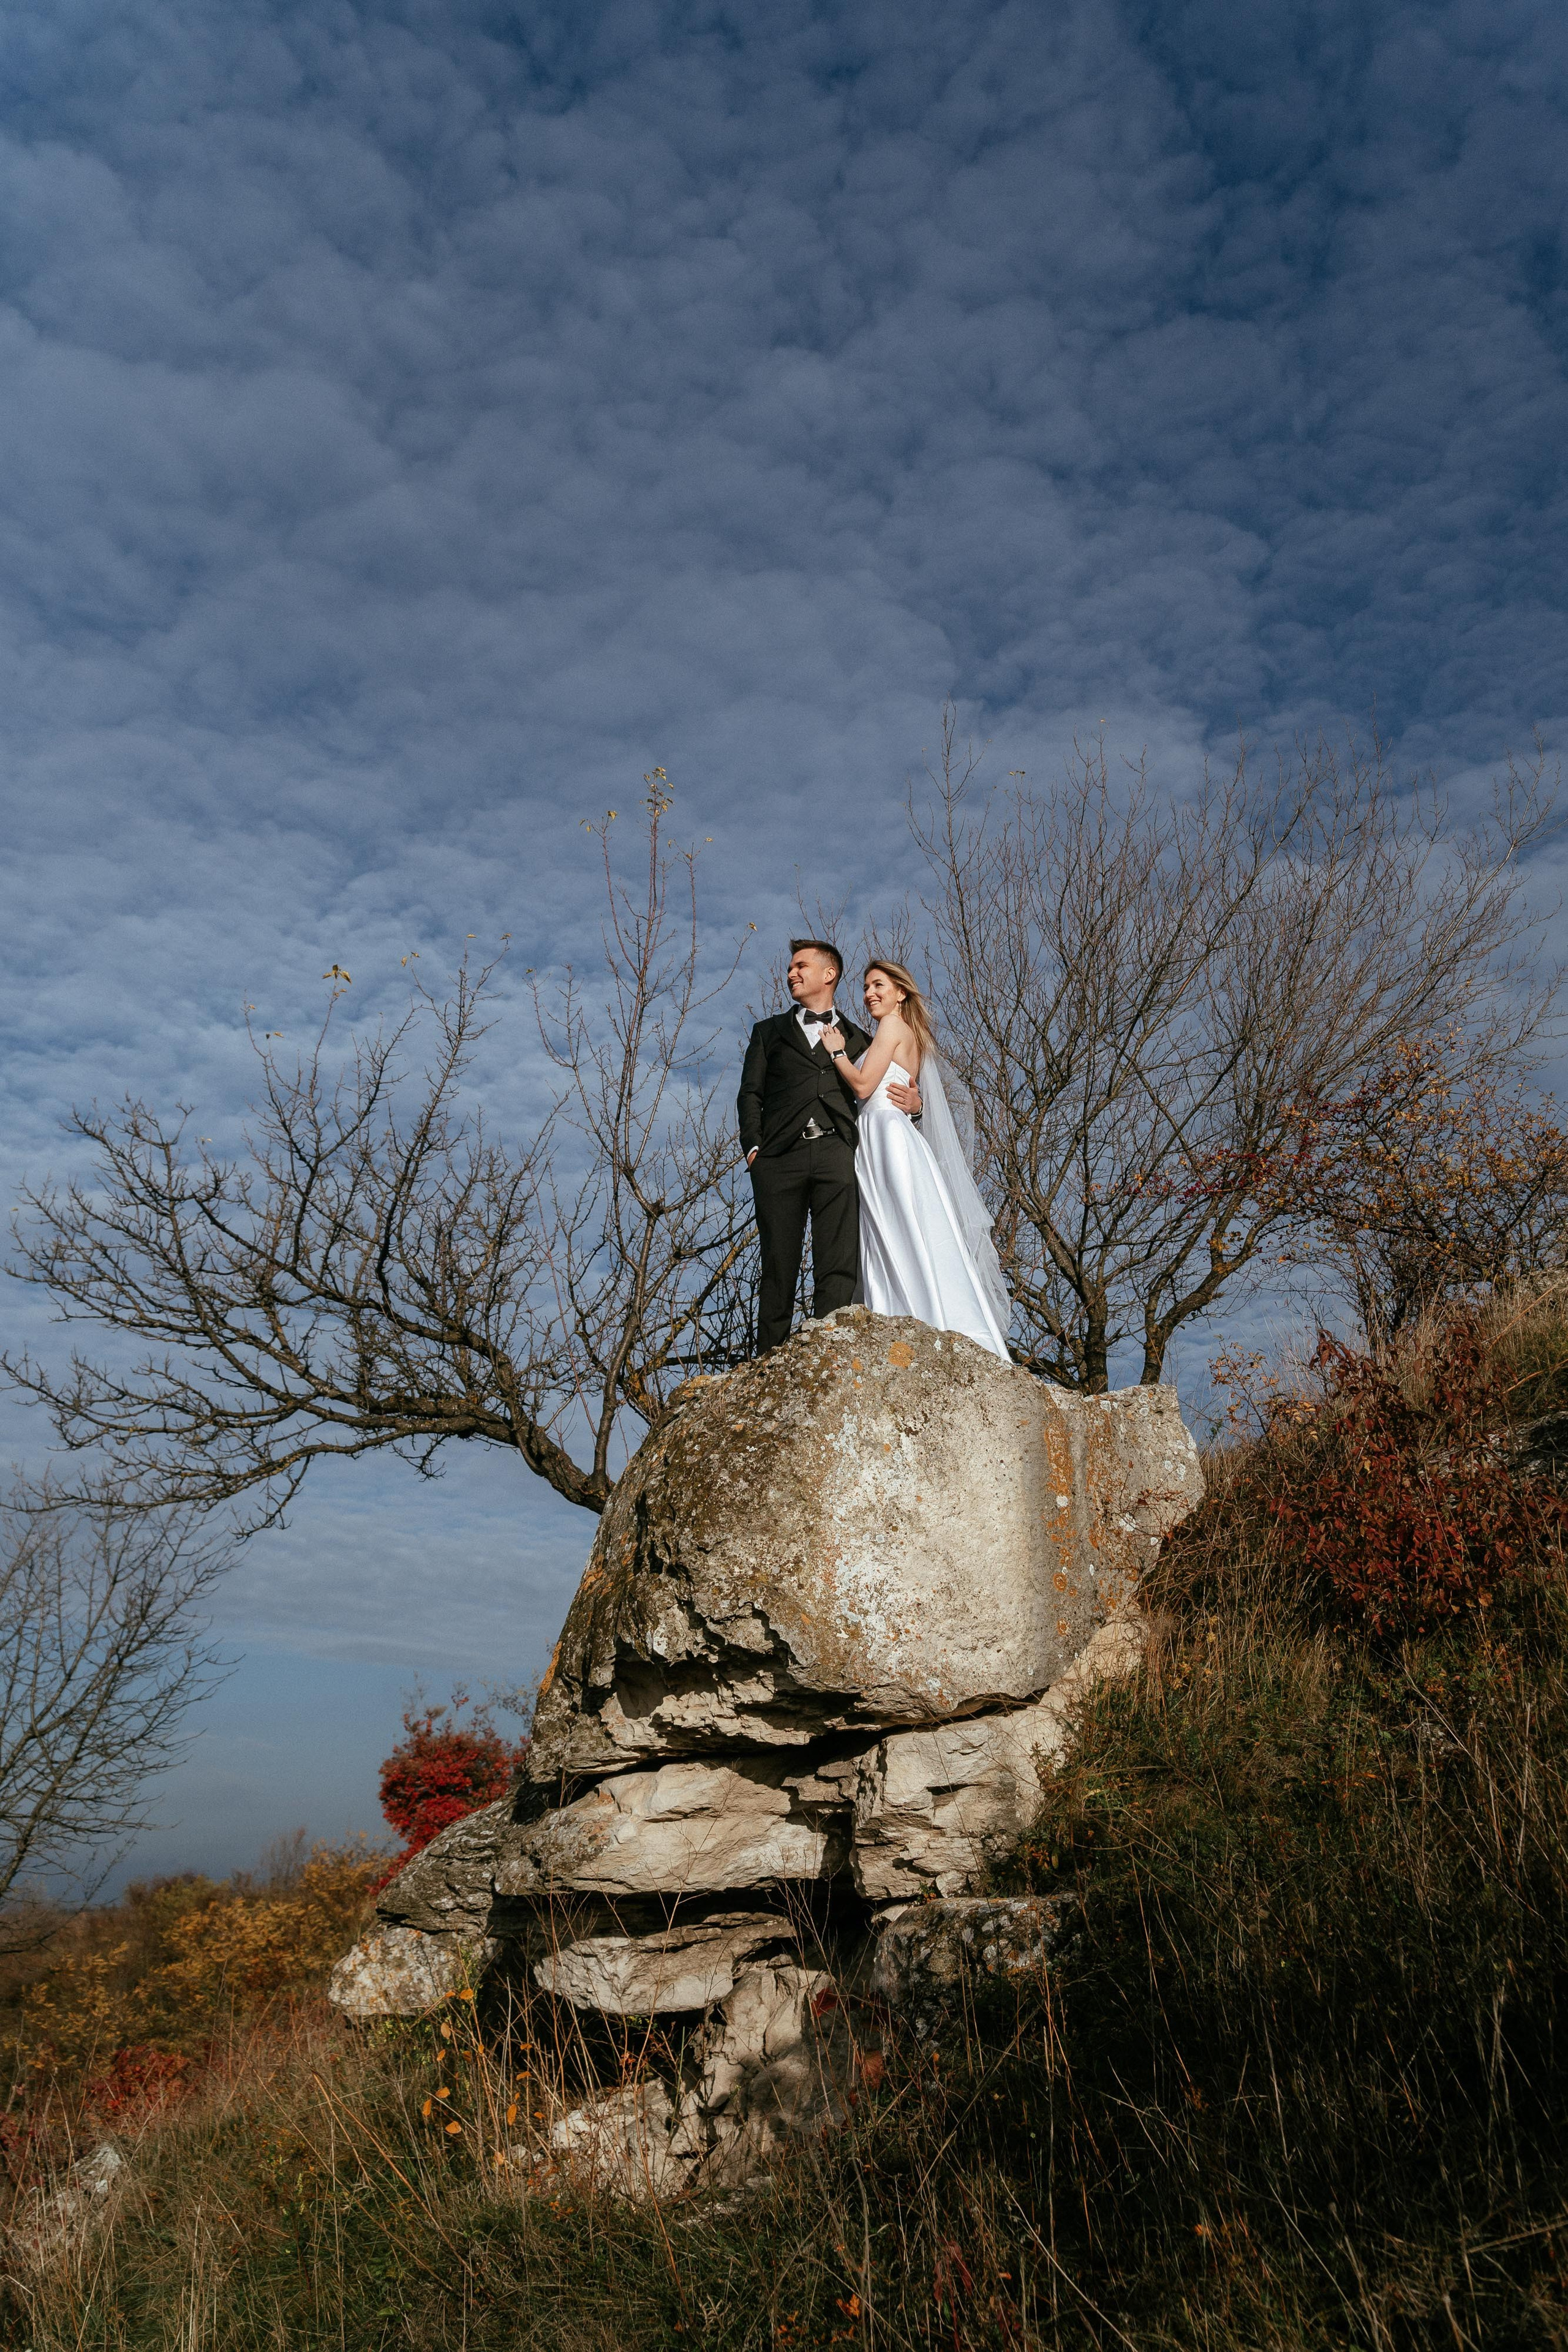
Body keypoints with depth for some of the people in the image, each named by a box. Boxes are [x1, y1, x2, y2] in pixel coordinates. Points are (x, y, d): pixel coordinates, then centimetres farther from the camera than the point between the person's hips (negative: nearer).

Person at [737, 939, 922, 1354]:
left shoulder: (858, 1039, 24)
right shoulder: (770, 1032, 25)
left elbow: (875, 1096, 20)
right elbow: (750, 1094, 15)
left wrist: (912, 1105, -3)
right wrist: (753, 1145, -2)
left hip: (837, 1153, 0)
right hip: (780, 1157, 0)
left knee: (839, 1268, -12)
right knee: (778, 1269, -3)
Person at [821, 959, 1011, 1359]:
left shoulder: (893, 1026, -2)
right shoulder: (913, 1038, 25)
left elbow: (863, 1086, -10)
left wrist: (837, 1052, 2)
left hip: (888, 1138, -10)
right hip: (881, 1144, 10)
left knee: (905, 1240, -13)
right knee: (884, 1246, 4)